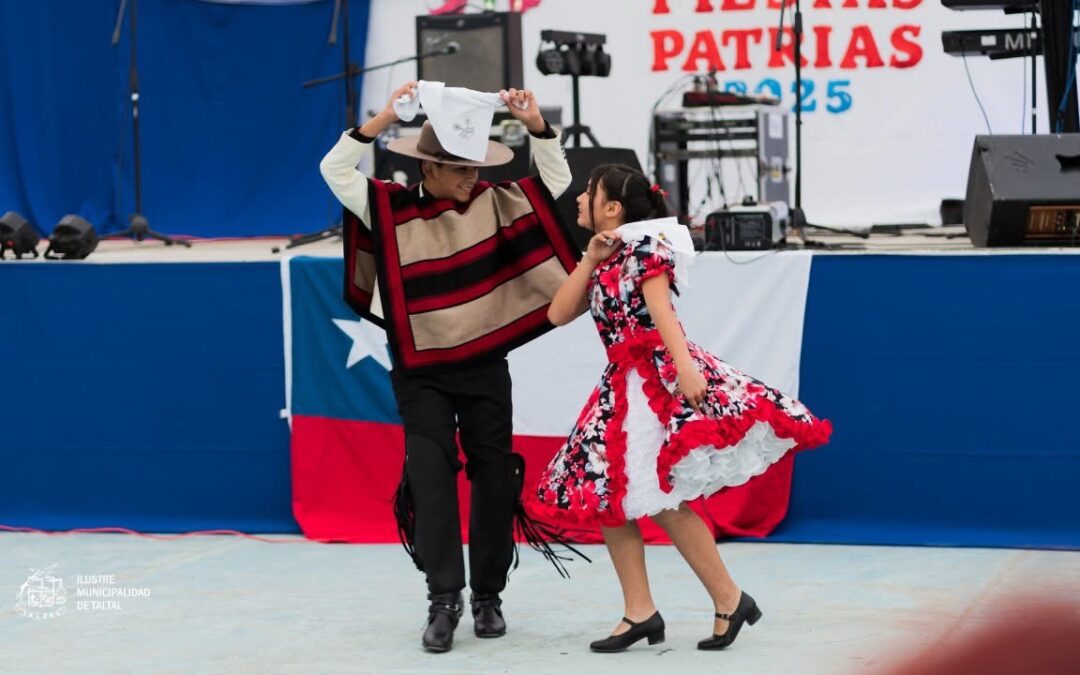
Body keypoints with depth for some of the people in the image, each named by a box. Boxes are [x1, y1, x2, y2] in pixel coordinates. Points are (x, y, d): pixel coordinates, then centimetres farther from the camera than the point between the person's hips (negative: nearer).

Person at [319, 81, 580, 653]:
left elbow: (556, 179, 3)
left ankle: (488, 595, 15)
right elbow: (334, 169, -14)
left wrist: (535, 125, -13)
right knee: (430, 474, -12)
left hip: (485, 366, 2)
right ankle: (443, 598, -11)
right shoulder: (391, 208, -5)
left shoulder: (493, 202, 1)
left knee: (493, 476, 3)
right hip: (420, 373, -2)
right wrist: (384, 119, -23)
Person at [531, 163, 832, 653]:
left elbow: (661, 308, -17)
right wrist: (592, 260, 5)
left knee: (660, 498, -15)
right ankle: (639, 611, 5)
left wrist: (685, 365, -29)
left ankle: (729, 600, -5)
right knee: (603, 494, 3)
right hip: (624, 384, 9)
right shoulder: (604, 263, 20)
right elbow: (558, 315, 12)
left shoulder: (645, 244, -4)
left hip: (660, 374, -9)